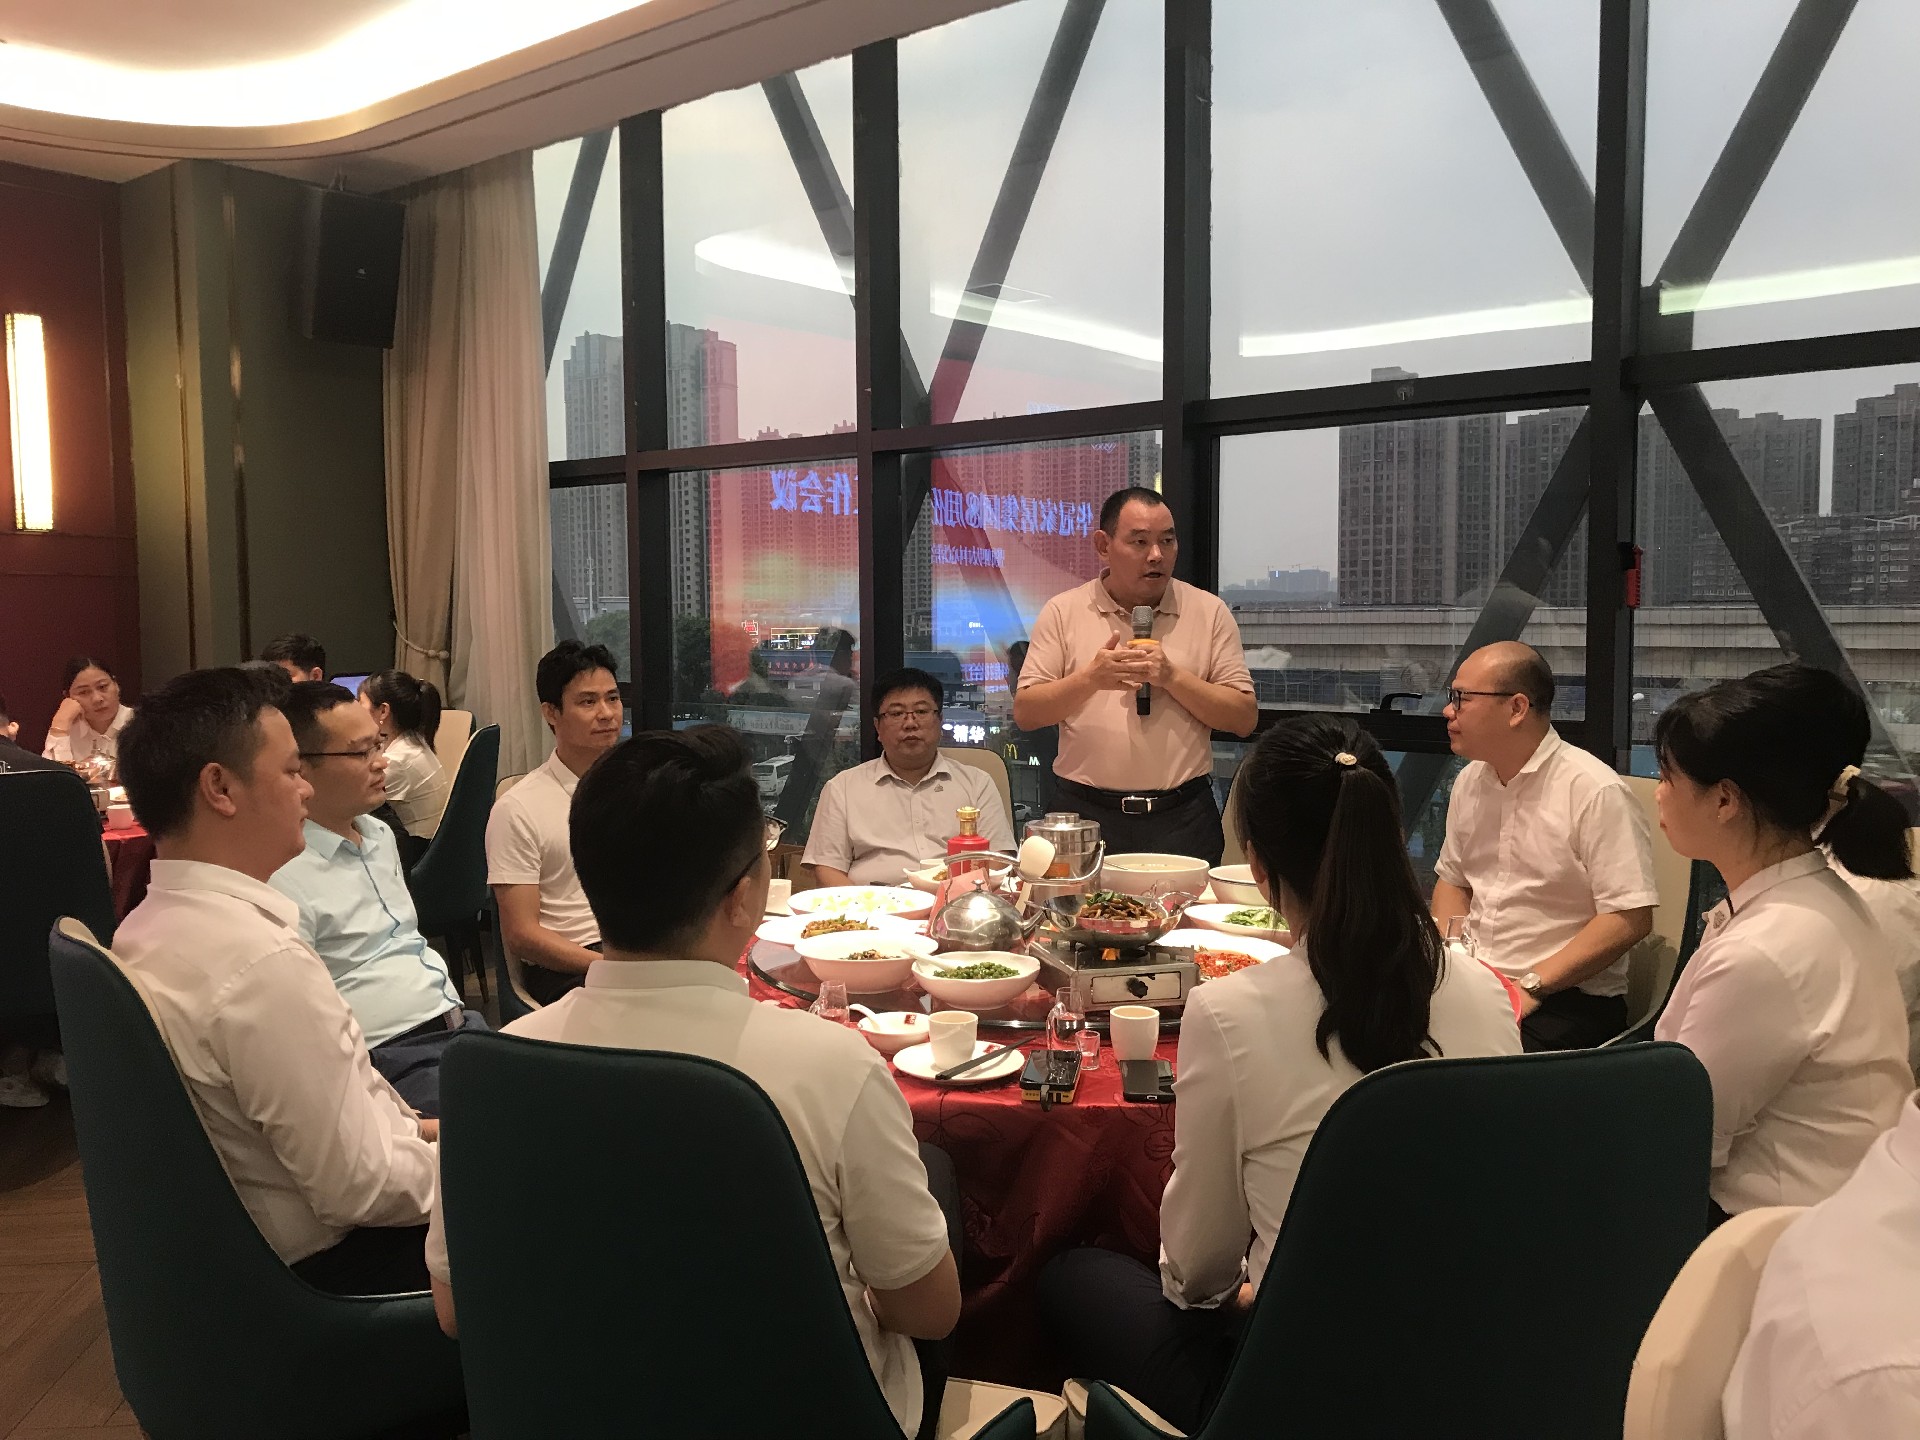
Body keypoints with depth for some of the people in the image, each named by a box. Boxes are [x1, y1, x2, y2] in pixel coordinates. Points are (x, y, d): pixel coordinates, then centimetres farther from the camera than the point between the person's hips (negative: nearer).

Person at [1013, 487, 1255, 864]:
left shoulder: (1209, 612, 5)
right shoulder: (1063, 612, 4)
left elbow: (1245, 718, 1)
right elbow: (1025, 714, 0)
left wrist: (1172, 677, -12)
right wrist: (1090, 678, -14)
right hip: (1086, 817, 0)